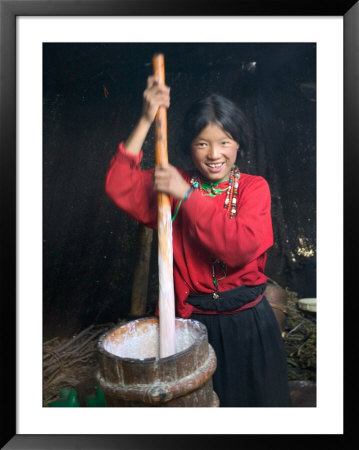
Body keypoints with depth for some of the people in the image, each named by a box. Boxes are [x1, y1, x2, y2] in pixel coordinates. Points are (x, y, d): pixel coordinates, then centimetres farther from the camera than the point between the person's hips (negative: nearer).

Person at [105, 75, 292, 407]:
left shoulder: (253, 187, -6)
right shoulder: (175, 183, -3)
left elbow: (242, 247, -23)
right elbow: (119, 187, -16)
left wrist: (187, 195, -24)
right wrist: (146, 121, -20)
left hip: (248, 322, 0)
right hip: (194, 321, 1)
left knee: (257, 397, 22)